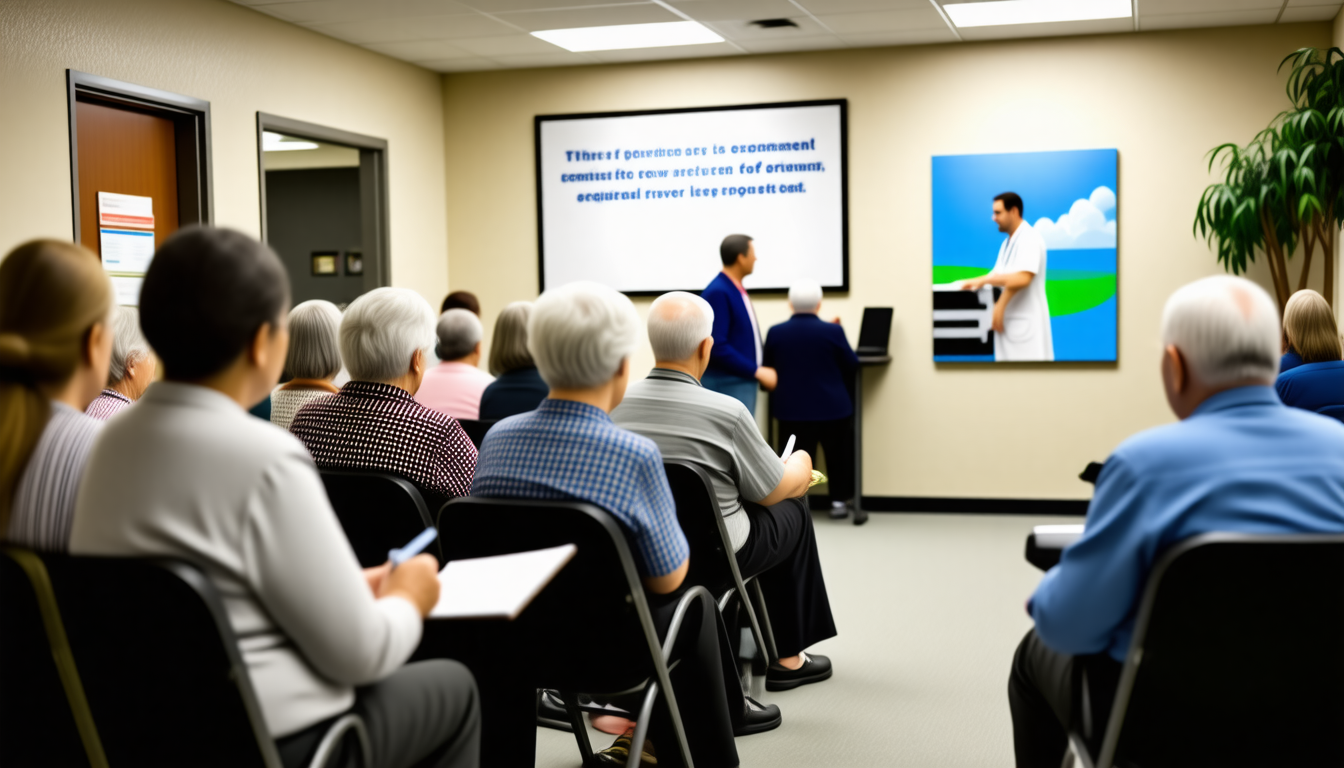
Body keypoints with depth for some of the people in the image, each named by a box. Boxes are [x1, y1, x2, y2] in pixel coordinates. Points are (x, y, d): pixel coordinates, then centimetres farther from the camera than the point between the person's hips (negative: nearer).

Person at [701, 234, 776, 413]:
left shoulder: (737, 289, 11)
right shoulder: (717, 293, -17)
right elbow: (717, 347, -23)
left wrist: (760, 370, 10)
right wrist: (757, 371, -19)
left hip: (745, 382, 9)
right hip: (726, 386, -9)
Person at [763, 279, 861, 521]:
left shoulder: (775, 332, -5)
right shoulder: (833, 331, -12)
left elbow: (768, 367, 8)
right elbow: (852, 365, -1)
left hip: (791, 409, 1)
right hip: (833, 408, -1)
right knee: (838, 454, 15)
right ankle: (840, 500, 18)